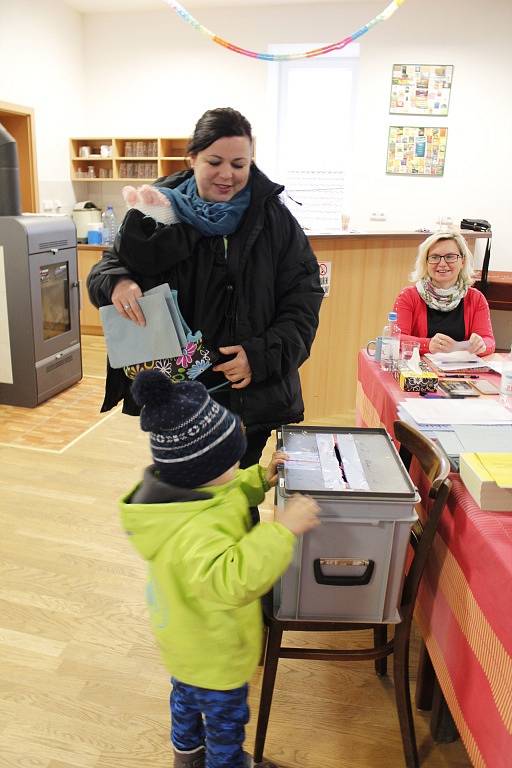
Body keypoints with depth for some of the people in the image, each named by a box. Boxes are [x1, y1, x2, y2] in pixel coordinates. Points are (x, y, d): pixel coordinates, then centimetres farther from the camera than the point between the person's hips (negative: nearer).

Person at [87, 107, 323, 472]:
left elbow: (303, 300, -2)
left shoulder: (274, 217, -2)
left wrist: (263, 355, -16)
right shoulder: (161, 211, -1)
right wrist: (117, 282, -17)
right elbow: (108, 266, 8)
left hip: (252, 395, 0)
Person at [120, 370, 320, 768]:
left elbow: (225, 494, 4)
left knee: (187, 697, 36)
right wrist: (283, 529, -54)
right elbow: (233, 579, -56)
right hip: (214, 656, -9)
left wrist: (259, 478, -8)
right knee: (226, 720, 23)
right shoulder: (195, 533, -45)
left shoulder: (177, 490, -15)